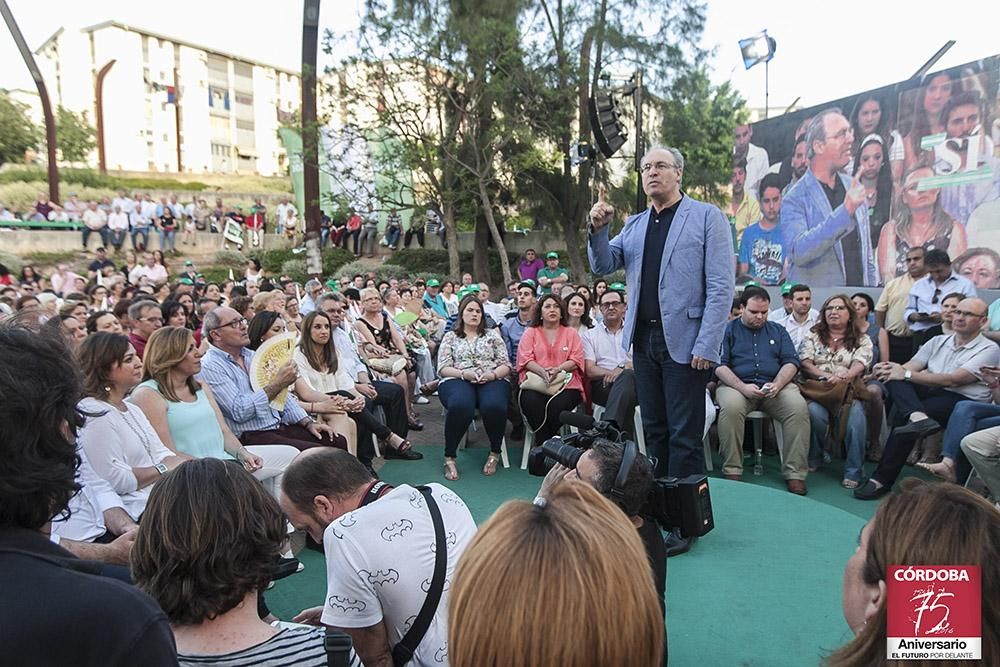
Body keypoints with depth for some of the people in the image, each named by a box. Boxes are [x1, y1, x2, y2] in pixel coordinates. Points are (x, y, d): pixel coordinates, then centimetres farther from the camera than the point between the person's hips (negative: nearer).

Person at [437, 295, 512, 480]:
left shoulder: (492, 335, 21)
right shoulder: (450, 337, 18)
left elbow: (506, 365, 13)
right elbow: (443, 368, 7)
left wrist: (492, 374, -9)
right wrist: (464, 373, -11)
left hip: (492, 380, 1)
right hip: (457, 380, -1)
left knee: (494, 406, -36)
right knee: (460, 406, -39)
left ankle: (495, 453, -10)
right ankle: (449, 457, -20)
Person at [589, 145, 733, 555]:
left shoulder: (706, 217, -3)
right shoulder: (635, 224, 15)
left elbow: (721, 287, -9)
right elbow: (603, 266, 11)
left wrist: (706, 345, -16)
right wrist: (598, 229, -6)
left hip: (684, 341, -6)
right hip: (644, 340, 6)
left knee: (684, 435, 0)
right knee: (655, 430, 14)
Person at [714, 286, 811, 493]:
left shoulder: (777, 331, 21)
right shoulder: (728, 330, 11)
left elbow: (791, 362, 10)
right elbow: (720, 365, -1)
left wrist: (777, 385, -11)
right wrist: (742, 387, -16)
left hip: (775, 385, 3)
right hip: (737, 385, -2)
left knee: (799, 407, -28)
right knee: (730, 407, -35)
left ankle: (795, 473, -20)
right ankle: (732, 472, -25)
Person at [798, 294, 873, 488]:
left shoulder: (862, 340, 13)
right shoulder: (812, 336, 15)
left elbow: (859, 366, -5)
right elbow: (805, 364, 1)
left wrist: (845, 377, -28)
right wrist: (828, 376, -16)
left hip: (848, 392, 0)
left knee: (856, 415, -34)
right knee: (815, 412, -34)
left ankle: (853, 472, -22)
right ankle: (814, 458, -8)